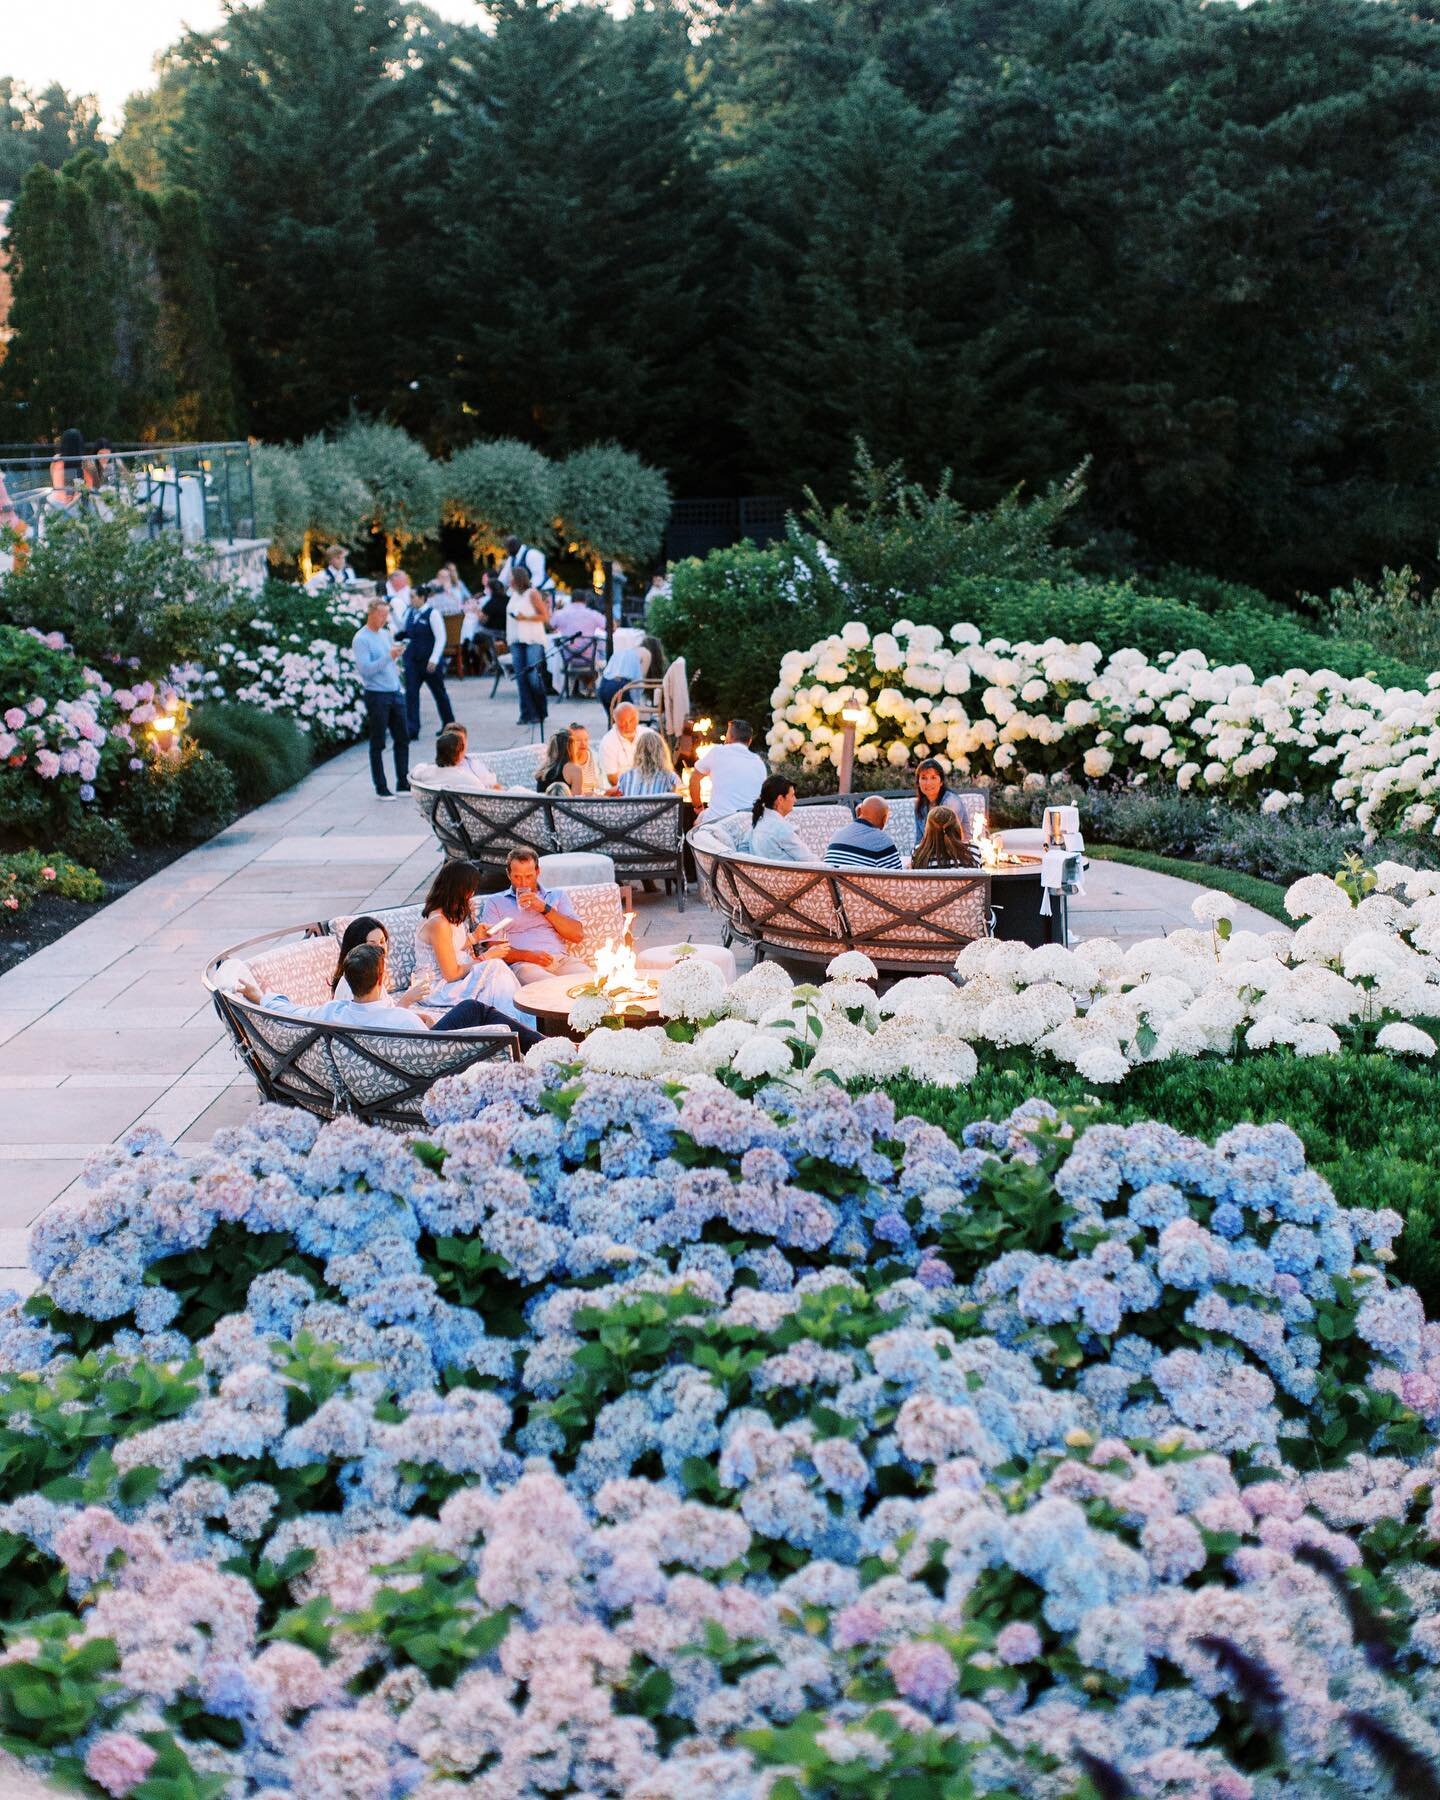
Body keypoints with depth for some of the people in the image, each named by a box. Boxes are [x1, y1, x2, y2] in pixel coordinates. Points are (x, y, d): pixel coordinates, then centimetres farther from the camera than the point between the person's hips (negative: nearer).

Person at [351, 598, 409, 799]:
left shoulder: (386, 634, 13)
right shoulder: (361, 639, -11)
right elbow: (366, 669, -20)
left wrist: (398, 652, 7)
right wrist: (389, 656, -26)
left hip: (395, 693, 7)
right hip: (376, 695, -7)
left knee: (402, 739, 8)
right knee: (378, 744, 0)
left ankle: (403, 783, 16)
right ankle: (381, 788, 6)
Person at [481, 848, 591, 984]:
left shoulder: (557, 895, 23)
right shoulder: (495, 902, 16)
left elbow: (577, 935, 10)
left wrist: (545, 908, 1)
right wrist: (527, 956, -13)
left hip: (563, 959, 3)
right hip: (523, 963, -3)